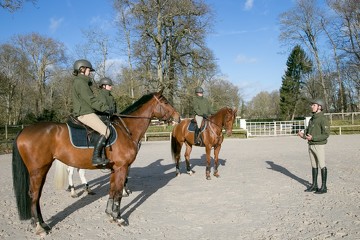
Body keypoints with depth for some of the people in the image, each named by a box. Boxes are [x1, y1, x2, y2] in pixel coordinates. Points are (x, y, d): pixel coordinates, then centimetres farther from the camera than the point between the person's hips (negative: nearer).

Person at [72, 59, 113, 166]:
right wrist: (106, 108, -14)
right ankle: (96, 157, -23)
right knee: (105, 131, -21)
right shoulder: (80, 82, -11)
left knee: (104, 130, 14)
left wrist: (104, 108, 18)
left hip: (83, 112, 11)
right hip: (85, 113, -11)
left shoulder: (80, 82, 21)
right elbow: (91, 100, -18)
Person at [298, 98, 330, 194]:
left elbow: (326, 135, -19)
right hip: (311, 145, 8)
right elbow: (308, 132, 16)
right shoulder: (312, 119, 13)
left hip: (319, 145, -8)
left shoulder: (323, 119, -15)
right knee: (314, 166, 12)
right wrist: (303, 135, -7)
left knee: (322, 166, -1)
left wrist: (312, 138, -28)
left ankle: (323, 187, 8)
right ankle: (314, 185, 20)